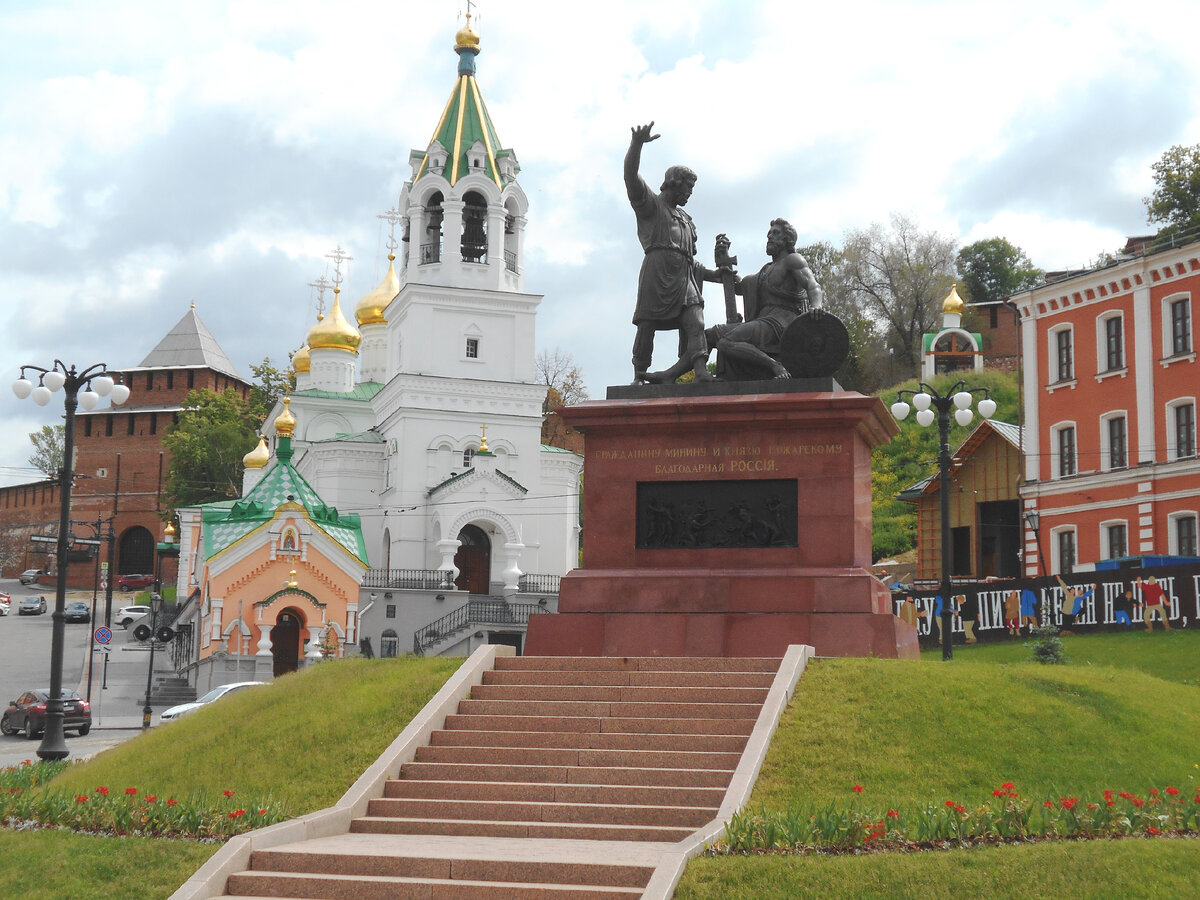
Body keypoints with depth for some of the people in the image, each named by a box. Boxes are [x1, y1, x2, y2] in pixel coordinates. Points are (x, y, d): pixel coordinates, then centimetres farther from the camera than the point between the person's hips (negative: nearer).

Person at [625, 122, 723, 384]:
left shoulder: (684, 217, 35)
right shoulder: (650, 204, 13)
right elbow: (631, 177, -6)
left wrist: (712, 274, 28)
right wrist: (636, 145, -21)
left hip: (684, 277, 6)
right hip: (657, 271, -6)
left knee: (695, 324, -15)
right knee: (647, 325, -8)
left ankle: (701, 370, -32)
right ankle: (639, 376, 0)